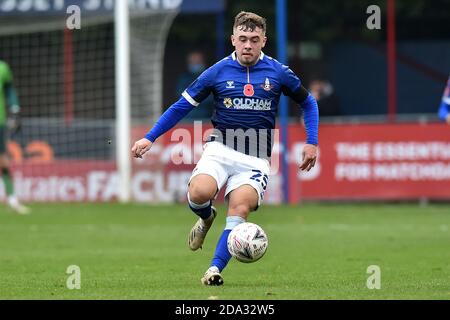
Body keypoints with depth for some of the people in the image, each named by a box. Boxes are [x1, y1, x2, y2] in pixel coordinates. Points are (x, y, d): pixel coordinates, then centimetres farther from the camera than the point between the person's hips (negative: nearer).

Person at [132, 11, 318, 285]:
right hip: (220, 149, 0)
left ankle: (215, 269, -22)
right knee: (199, 193, -27)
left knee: (240, 209, -24)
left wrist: (312, 143, 6)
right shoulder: (218, 72, 1)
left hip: (256, 159, 0)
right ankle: (207, 217, 10)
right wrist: (150, 138, 2)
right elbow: (182, 106, 8)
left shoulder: (278, 72, 2)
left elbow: (308, 103, 17)